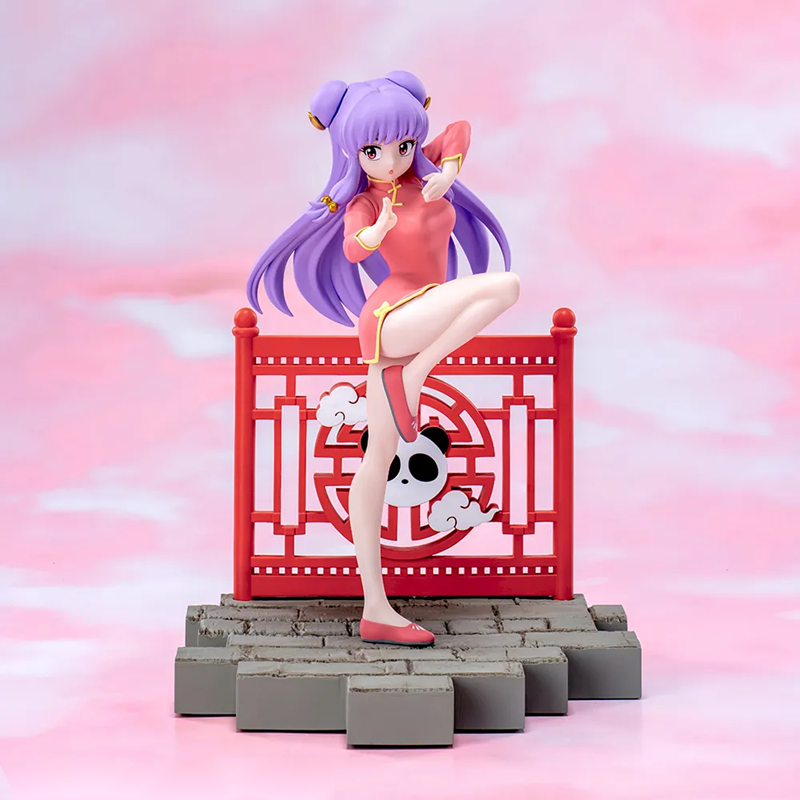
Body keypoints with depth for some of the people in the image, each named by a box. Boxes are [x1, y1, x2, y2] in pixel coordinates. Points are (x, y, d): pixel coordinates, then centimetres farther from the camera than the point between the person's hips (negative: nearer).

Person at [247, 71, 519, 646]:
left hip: (407, 327, 7)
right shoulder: (363, 202, -7)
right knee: (504, 285, -21)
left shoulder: (419, 172, 11)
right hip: (394, 314, -7)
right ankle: (411, 378, -14)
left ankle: (376, 610, 8)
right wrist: (374, 233, -50)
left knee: (378, 458, 7)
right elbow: (353, 248, -27)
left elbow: (459, 129, 24)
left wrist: (450, 167, 3)